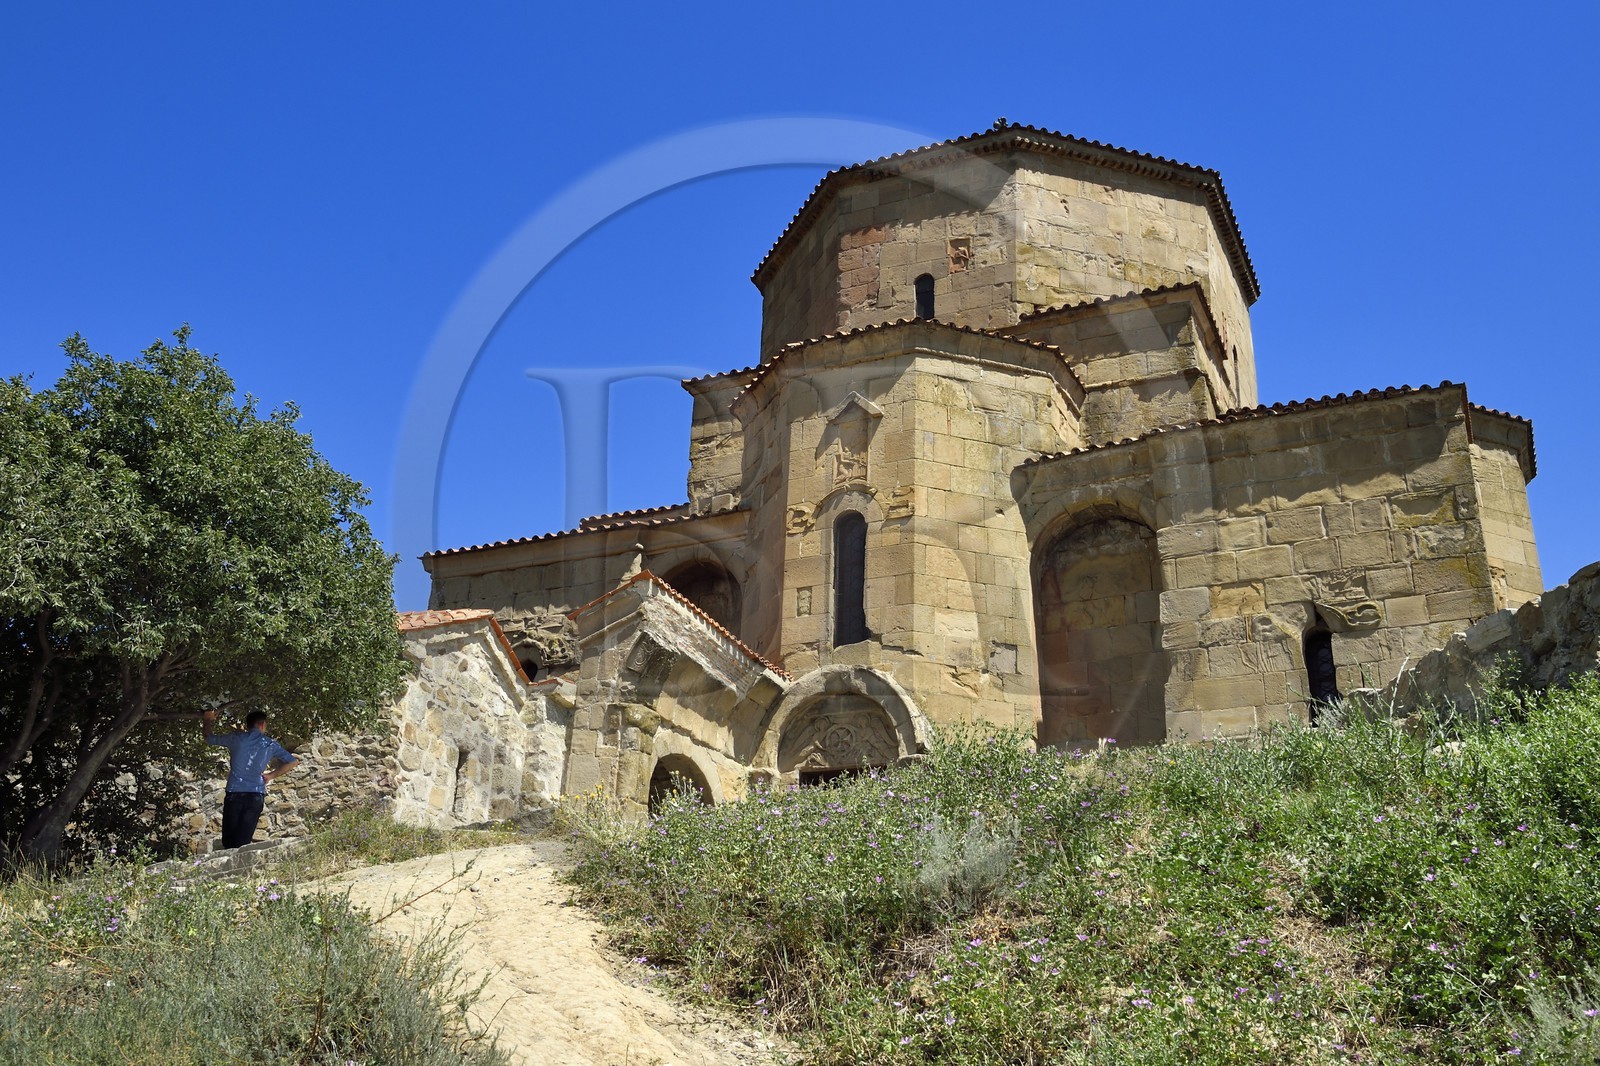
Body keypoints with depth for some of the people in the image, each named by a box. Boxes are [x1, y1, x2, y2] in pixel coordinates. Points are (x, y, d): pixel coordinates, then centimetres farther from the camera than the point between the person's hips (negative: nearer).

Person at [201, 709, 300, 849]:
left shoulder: (237, 738, 4)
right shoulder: (270, 744, 8)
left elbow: (209, 738, 18)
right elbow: (293, 762, 6)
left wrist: (207, 721, 38)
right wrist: (271, 775, 13)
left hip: (234, 794, -1)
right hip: (256, 796, 1)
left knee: (228, 842, 3)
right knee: (243, 842, -1)